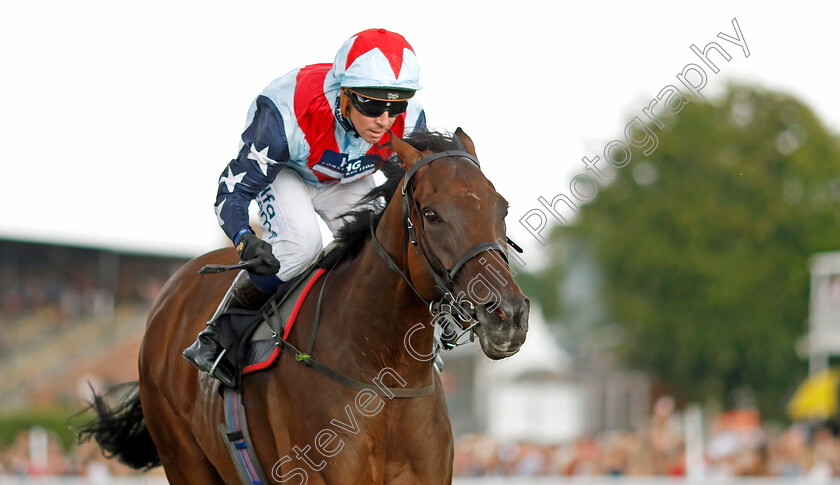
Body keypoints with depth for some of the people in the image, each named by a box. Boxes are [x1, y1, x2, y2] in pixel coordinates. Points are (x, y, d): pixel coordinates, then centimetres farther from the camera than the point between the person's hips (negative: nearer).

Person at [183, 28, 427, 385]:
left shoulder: (409, 121, -30)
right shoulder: (287, 116, -42)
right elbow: (233, 189, -34)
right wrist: (245, 240, -53)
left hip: (348, 181, 4)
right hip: (282, 171, -4)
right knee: (300, 245, -30)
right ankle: (217, 334, -12)